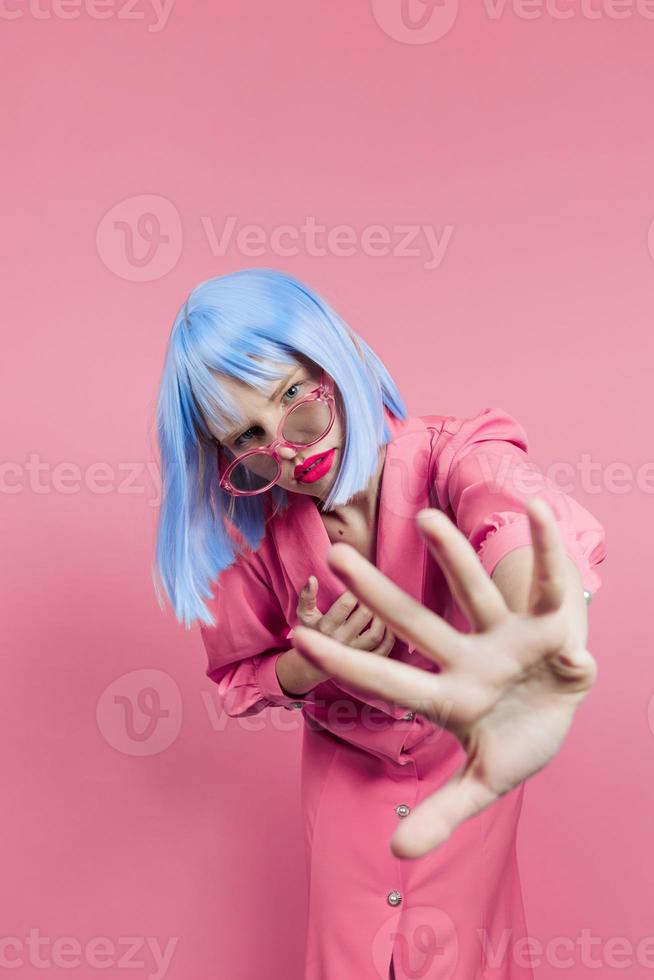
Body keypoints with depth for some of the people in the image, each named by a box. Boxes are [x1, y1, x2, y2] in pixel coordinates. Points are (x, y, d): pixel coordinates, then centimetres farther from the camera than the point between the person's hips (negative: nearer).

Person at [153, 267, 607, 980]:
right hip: (345, 767, 2)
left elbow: (522, 515, -53)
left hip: (478, 758, -1)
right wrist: (308, 663, -27)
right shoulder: (255, 525, -18)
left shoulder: (453, 457, -28)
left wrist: (539, 635, -77)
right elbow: (238, 682, -3)